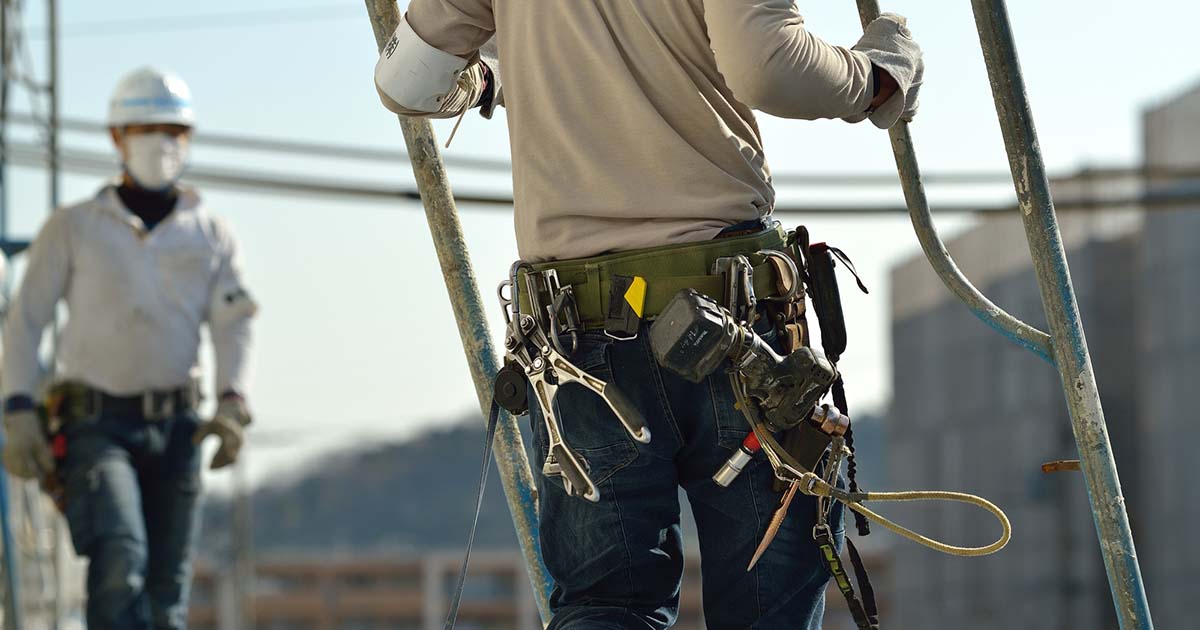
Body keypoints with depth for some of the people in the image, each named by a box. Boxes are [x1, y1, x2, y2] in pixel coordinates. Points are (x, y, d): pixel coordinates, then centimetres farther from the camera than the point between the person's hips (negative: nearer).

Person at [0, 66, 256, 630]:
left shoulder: (211, 236, 13)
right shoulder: (71, 228, 7)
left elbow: (233, 324, 4)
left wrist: (231, 402, -14)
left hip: (173, 428, 3)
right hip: (95, 424, -3)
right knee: (119, 558, -25)